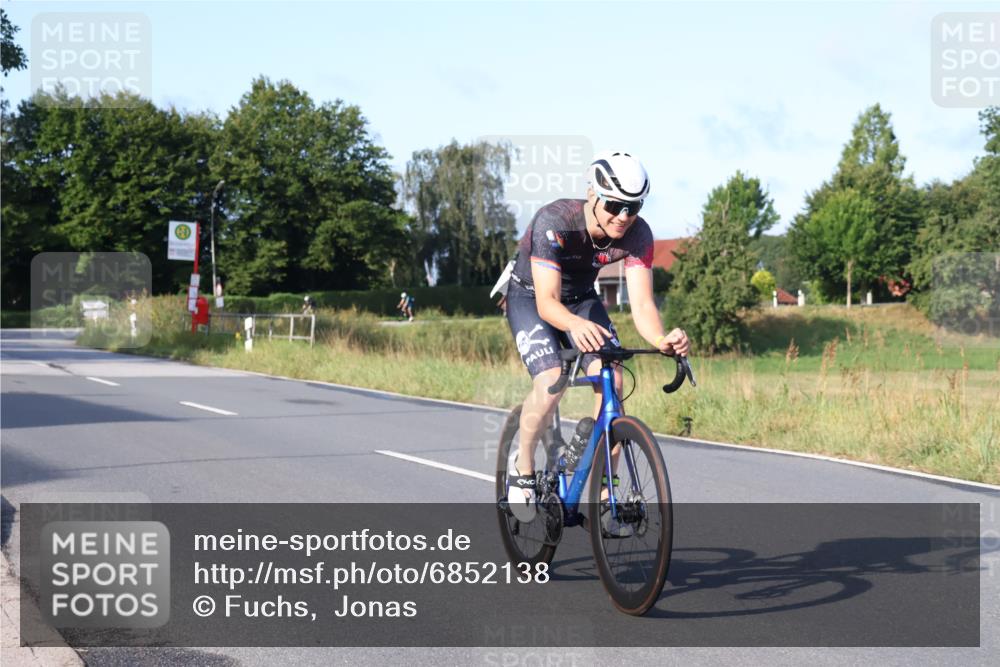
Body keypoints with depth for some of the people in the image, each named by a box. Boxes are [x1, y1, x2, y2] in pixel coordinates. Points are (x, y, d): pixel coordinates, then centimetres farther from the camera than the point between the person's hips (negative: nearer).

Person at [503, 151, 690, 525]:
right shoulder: (554, 222, -35)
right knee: (550, 383, -27)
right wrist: (575, 325, -63)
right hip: (529, 297, -4)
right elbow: (547, 301, -41)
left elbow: (641, 303, -30)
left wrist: (662, 340, -53)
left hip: (581, 298, 4)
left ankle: (605, 495, -8)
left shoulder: (637, 234, -24)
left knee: (612, 382, -18)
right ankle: (522, 466, 0)